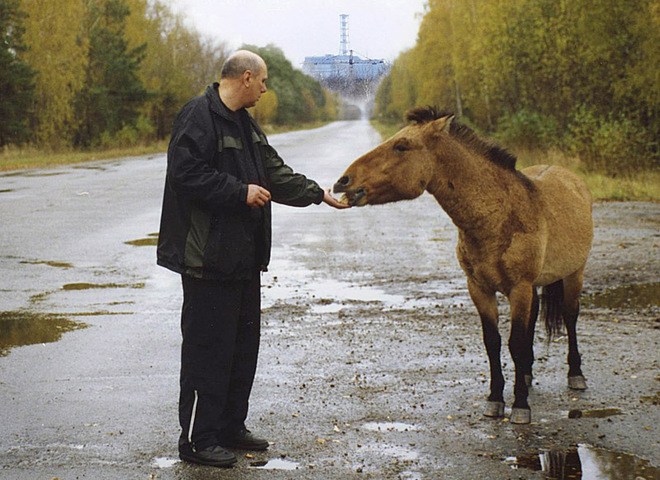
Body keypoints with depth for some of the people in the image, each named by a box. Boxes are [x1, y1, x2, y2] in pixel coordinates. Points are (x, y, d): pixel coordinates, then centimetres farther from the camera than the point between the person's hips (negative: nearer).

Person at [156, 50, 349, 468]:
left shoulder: (246, 123, 17)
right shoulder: (199, 116, -14)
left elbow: (276, 174, 23)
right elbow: (188, 174, -23)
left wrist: (319, 194, 21)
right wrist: (241, 192, -20)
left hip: (244, 257, 10)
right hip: (208, 257, -10)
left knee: (243, 343, 15)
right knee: (208, 348, -5)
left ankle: (231, 427, 26)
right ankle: (197, 439, 2)